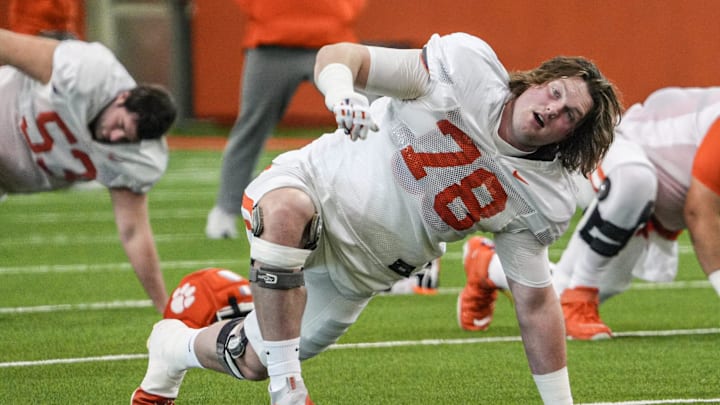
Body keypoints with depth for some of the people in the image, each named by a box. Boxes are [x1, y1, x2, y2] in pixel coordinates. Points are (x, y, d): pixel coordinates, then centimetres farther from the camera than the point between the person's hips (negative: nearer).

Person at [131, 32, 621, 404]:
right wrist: (340, 91, -41)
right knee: (286, 212, -40)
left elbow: (536, 306, -2)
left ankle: (176, 346, 41)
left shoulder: (544, 202, -9)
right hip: (309, 183, -4)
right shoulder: (467, 64, -18)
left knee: (252, 362, 5)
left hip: (356, 271, 4)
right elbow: (337, 56, -17)